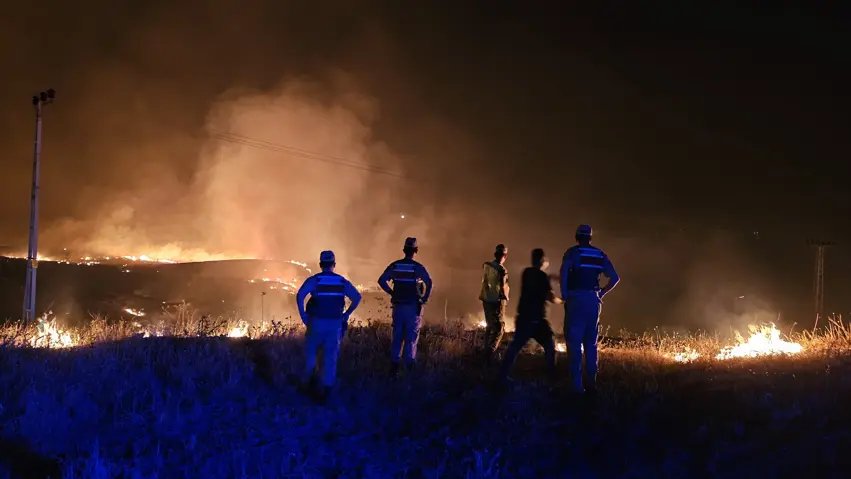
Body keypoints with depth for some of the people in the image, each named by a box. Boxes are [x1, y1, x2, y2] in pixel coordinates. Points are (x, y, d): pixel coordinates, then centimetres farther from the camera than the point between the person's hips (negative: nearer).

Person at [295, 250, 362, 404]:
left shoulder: (314, 280, -2)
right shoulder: (342, 281, 6)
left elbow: (300, 295, -18)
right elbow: (357, 297, 1)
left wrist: (303, 315, -9)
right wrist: (347, 314, 9)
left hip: (317, 321, -2)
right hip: (335, 323, 2)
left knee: (310, 352, 18)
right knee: (330, 358, 6)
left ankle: (308, 383, 19)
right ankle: (326, 391, 6)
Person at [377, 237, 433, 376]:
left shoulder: (394, 266, 1)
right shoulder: (417, 267, -10)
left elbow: (381, 280, 0)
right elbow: (429, 283, -21)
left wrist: (391, 293, 10)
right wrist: (425, 298, -7)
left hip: (398, 306, 3)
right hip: (413, 306, -3)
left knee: (397, 337, 11)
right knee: (411, 338, 3)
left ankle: (394, 367, 10)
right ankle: (409, 367, 3)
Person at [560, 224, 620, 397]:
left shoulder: (572, 252, -3)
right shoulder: (600, 255, 11)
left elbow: (564, 271, -21)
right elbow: (615, 278, 10)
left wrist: (564, 294, -13)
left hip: (576, 299, -4)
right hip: (593, 300, 4)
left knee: (574, 343, -2)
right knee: (591, 343, 14)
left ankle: (577, 385, -7)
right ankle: (591, 383, 13)